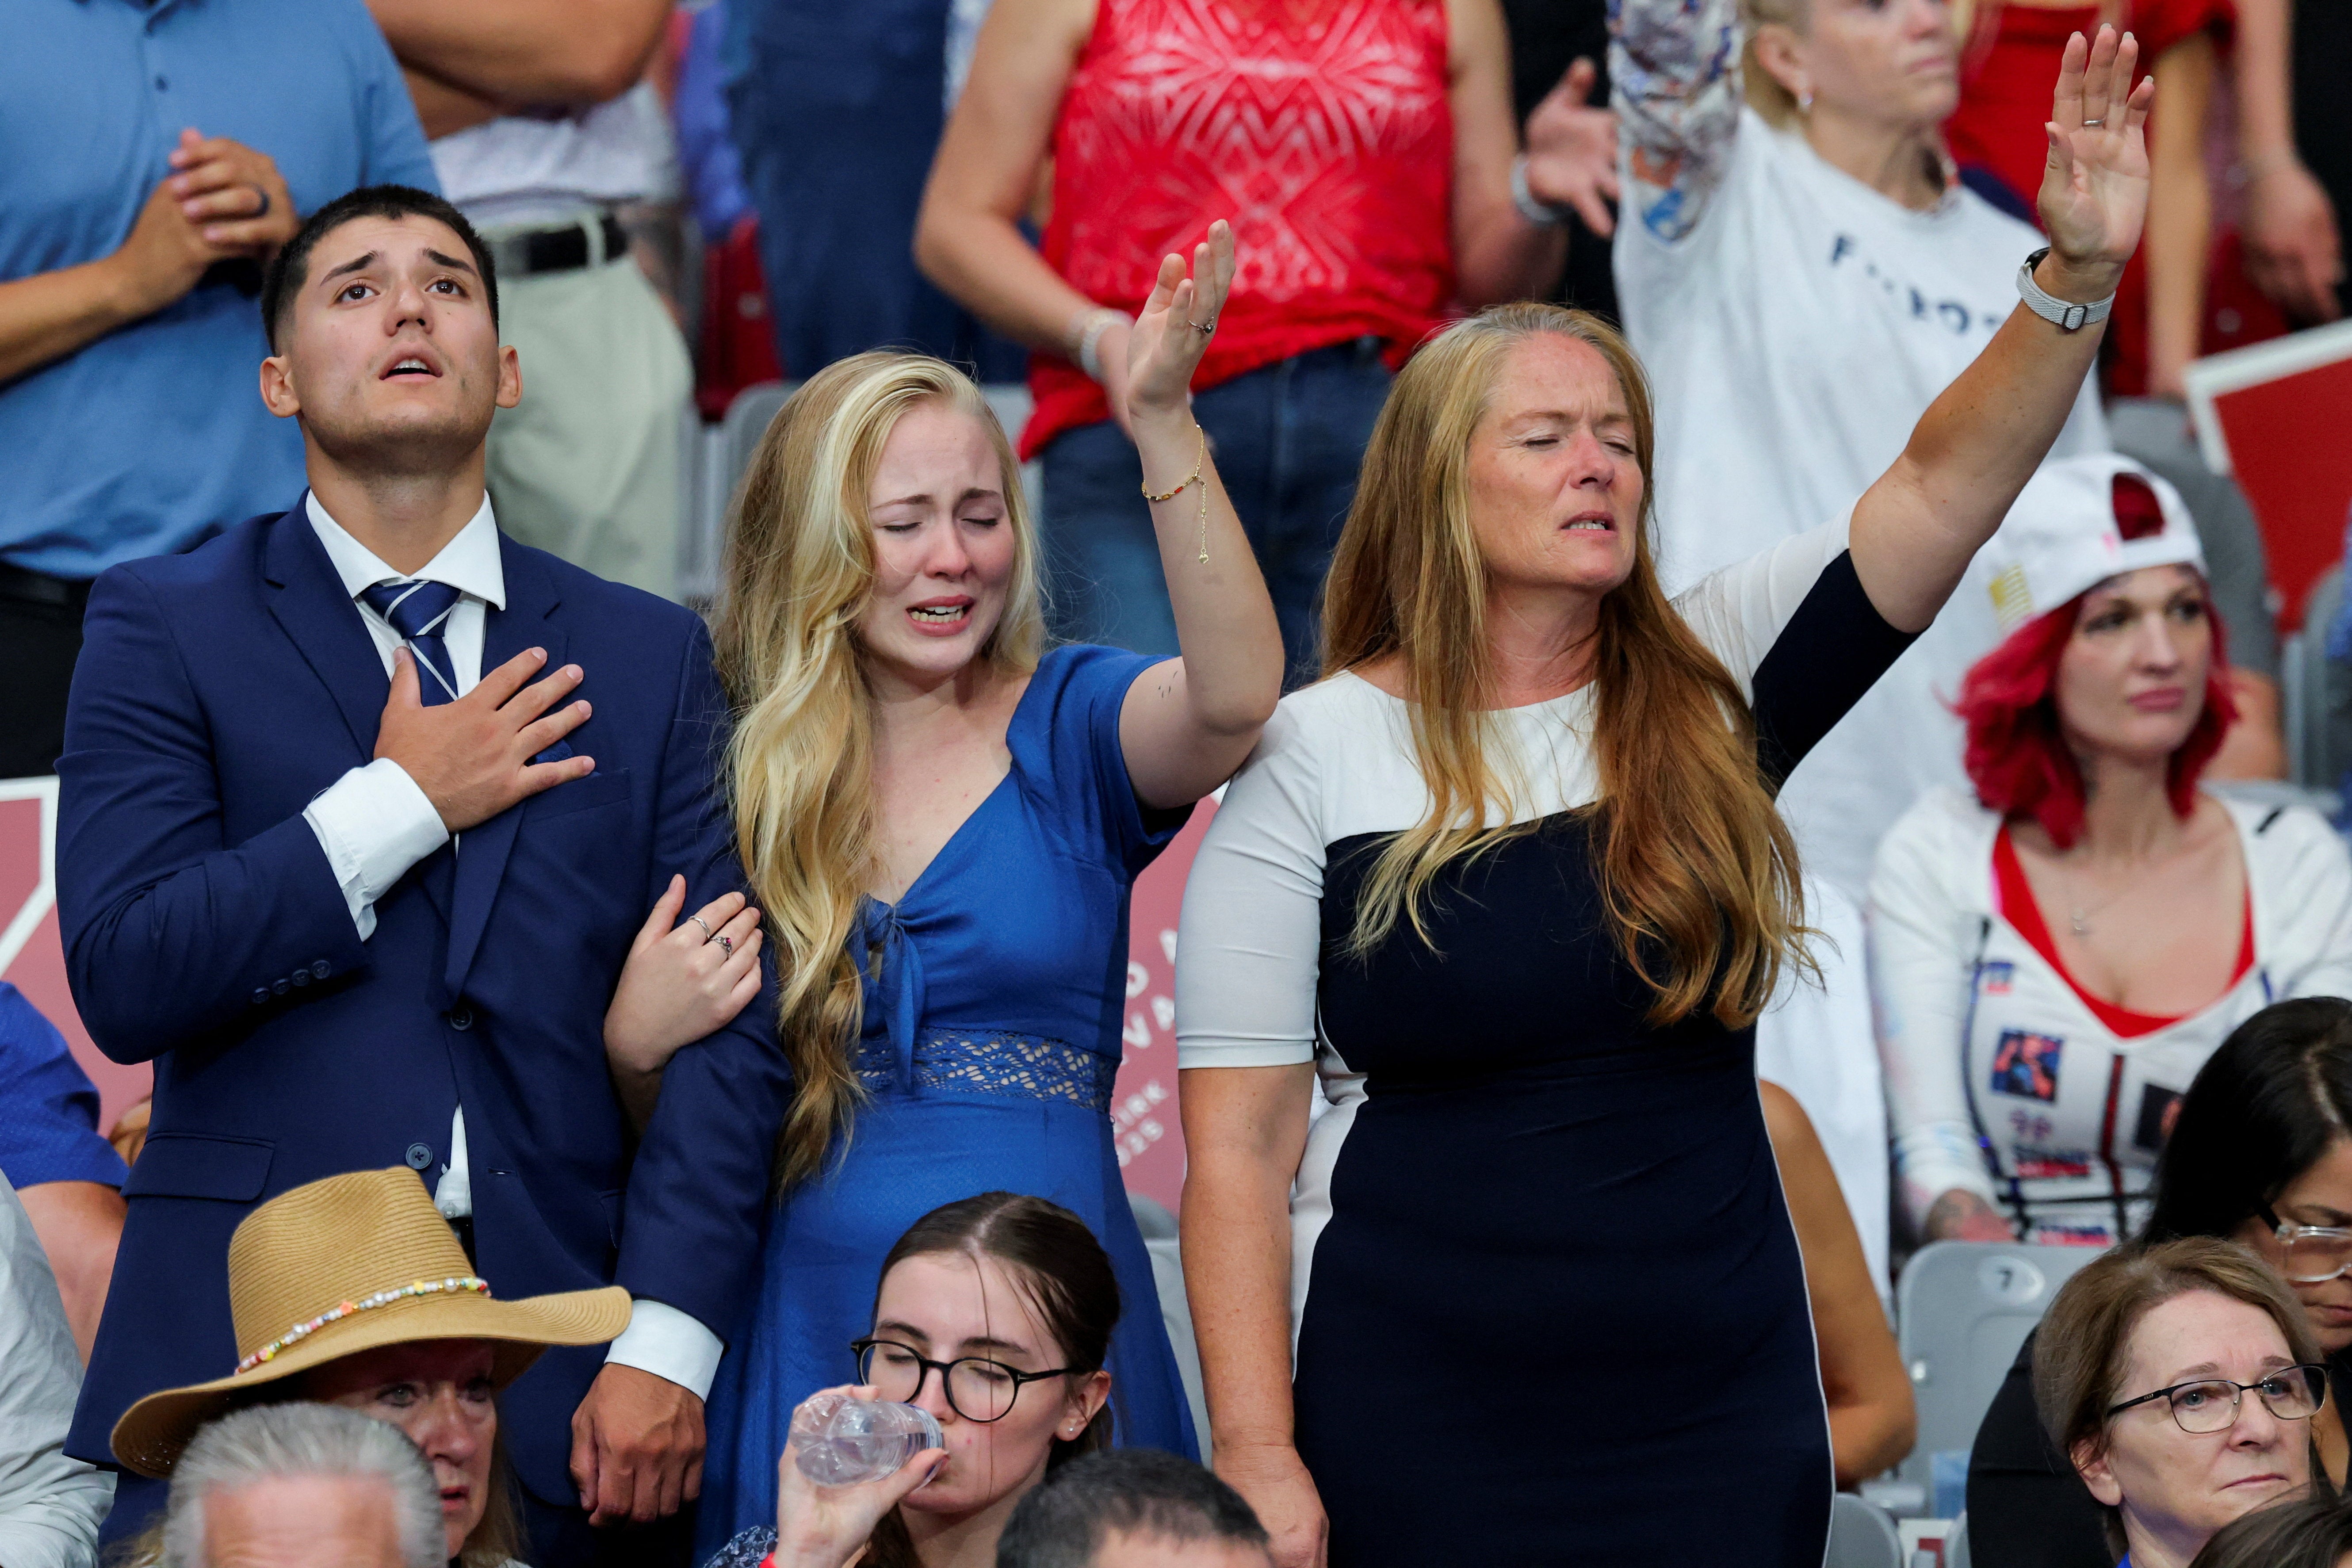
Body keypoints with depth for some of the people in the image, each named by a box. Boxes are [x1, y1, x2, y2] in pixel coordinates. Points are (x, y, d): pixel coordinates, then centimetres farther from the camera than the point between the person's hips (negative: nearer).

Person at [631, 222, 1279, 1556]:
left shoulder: (1069, 730, 2)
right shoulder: (730, 776, 7)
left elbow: (1234, 694, -22)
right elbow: (657, 1108, 10)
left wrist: (1163, 421, -30)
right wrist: (638, 1033, -13)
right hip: (800, 1330, 1)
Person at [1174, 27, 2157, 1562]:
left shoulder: (1709, 693, 5)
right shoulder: (1313, 759, -4)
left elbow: (1945, 487, -5)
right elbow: (1240, 1143, -6)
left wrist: (2079, 276, -21)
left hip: (1718, 1421, 3)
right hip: (1417, 1440, -3)